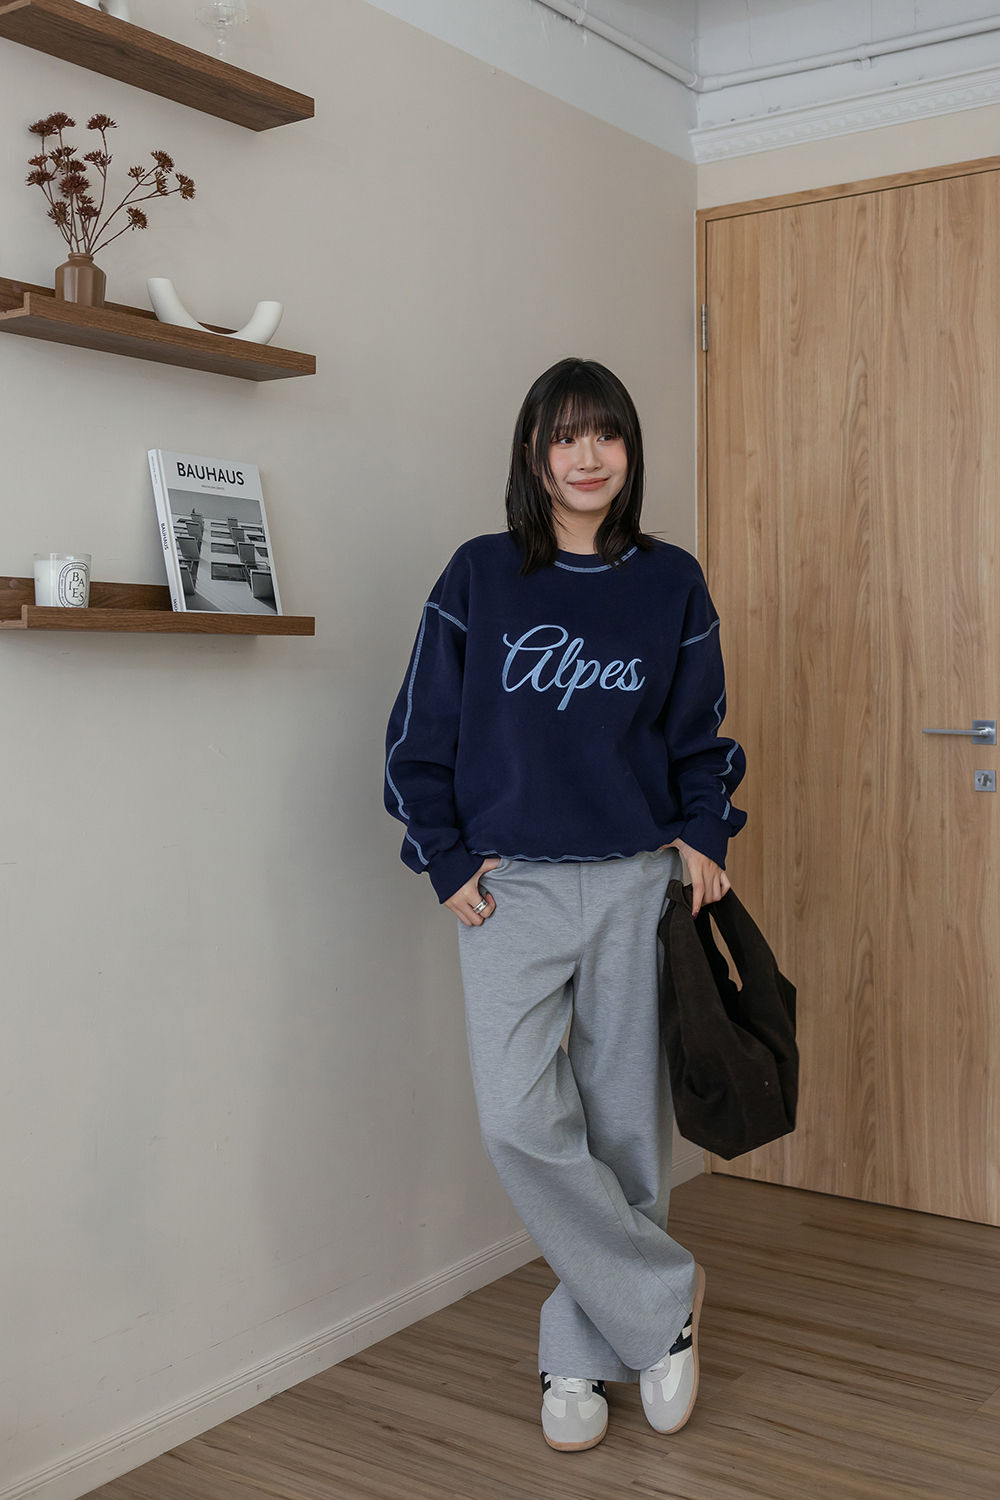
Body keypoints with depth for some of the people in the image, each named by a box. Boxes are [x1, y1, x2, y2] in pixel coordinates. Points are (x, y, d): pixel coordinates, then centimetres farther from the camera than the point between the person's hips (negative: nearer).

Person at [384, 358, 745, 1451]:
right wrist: (450, 864, -3)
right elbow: (420, 736, 4)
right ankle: (665, 1298, 8)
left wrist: (704, 837, -1)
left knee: (624, 1124, 5)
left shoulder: (671, 584, 6)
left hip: (637, 881, 1)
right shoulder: (478, 578, 2)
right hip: (511, 884, -1)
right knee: (520, 1120, -14)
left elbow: (699, 738, 14)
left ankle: (582, 1355, 24)